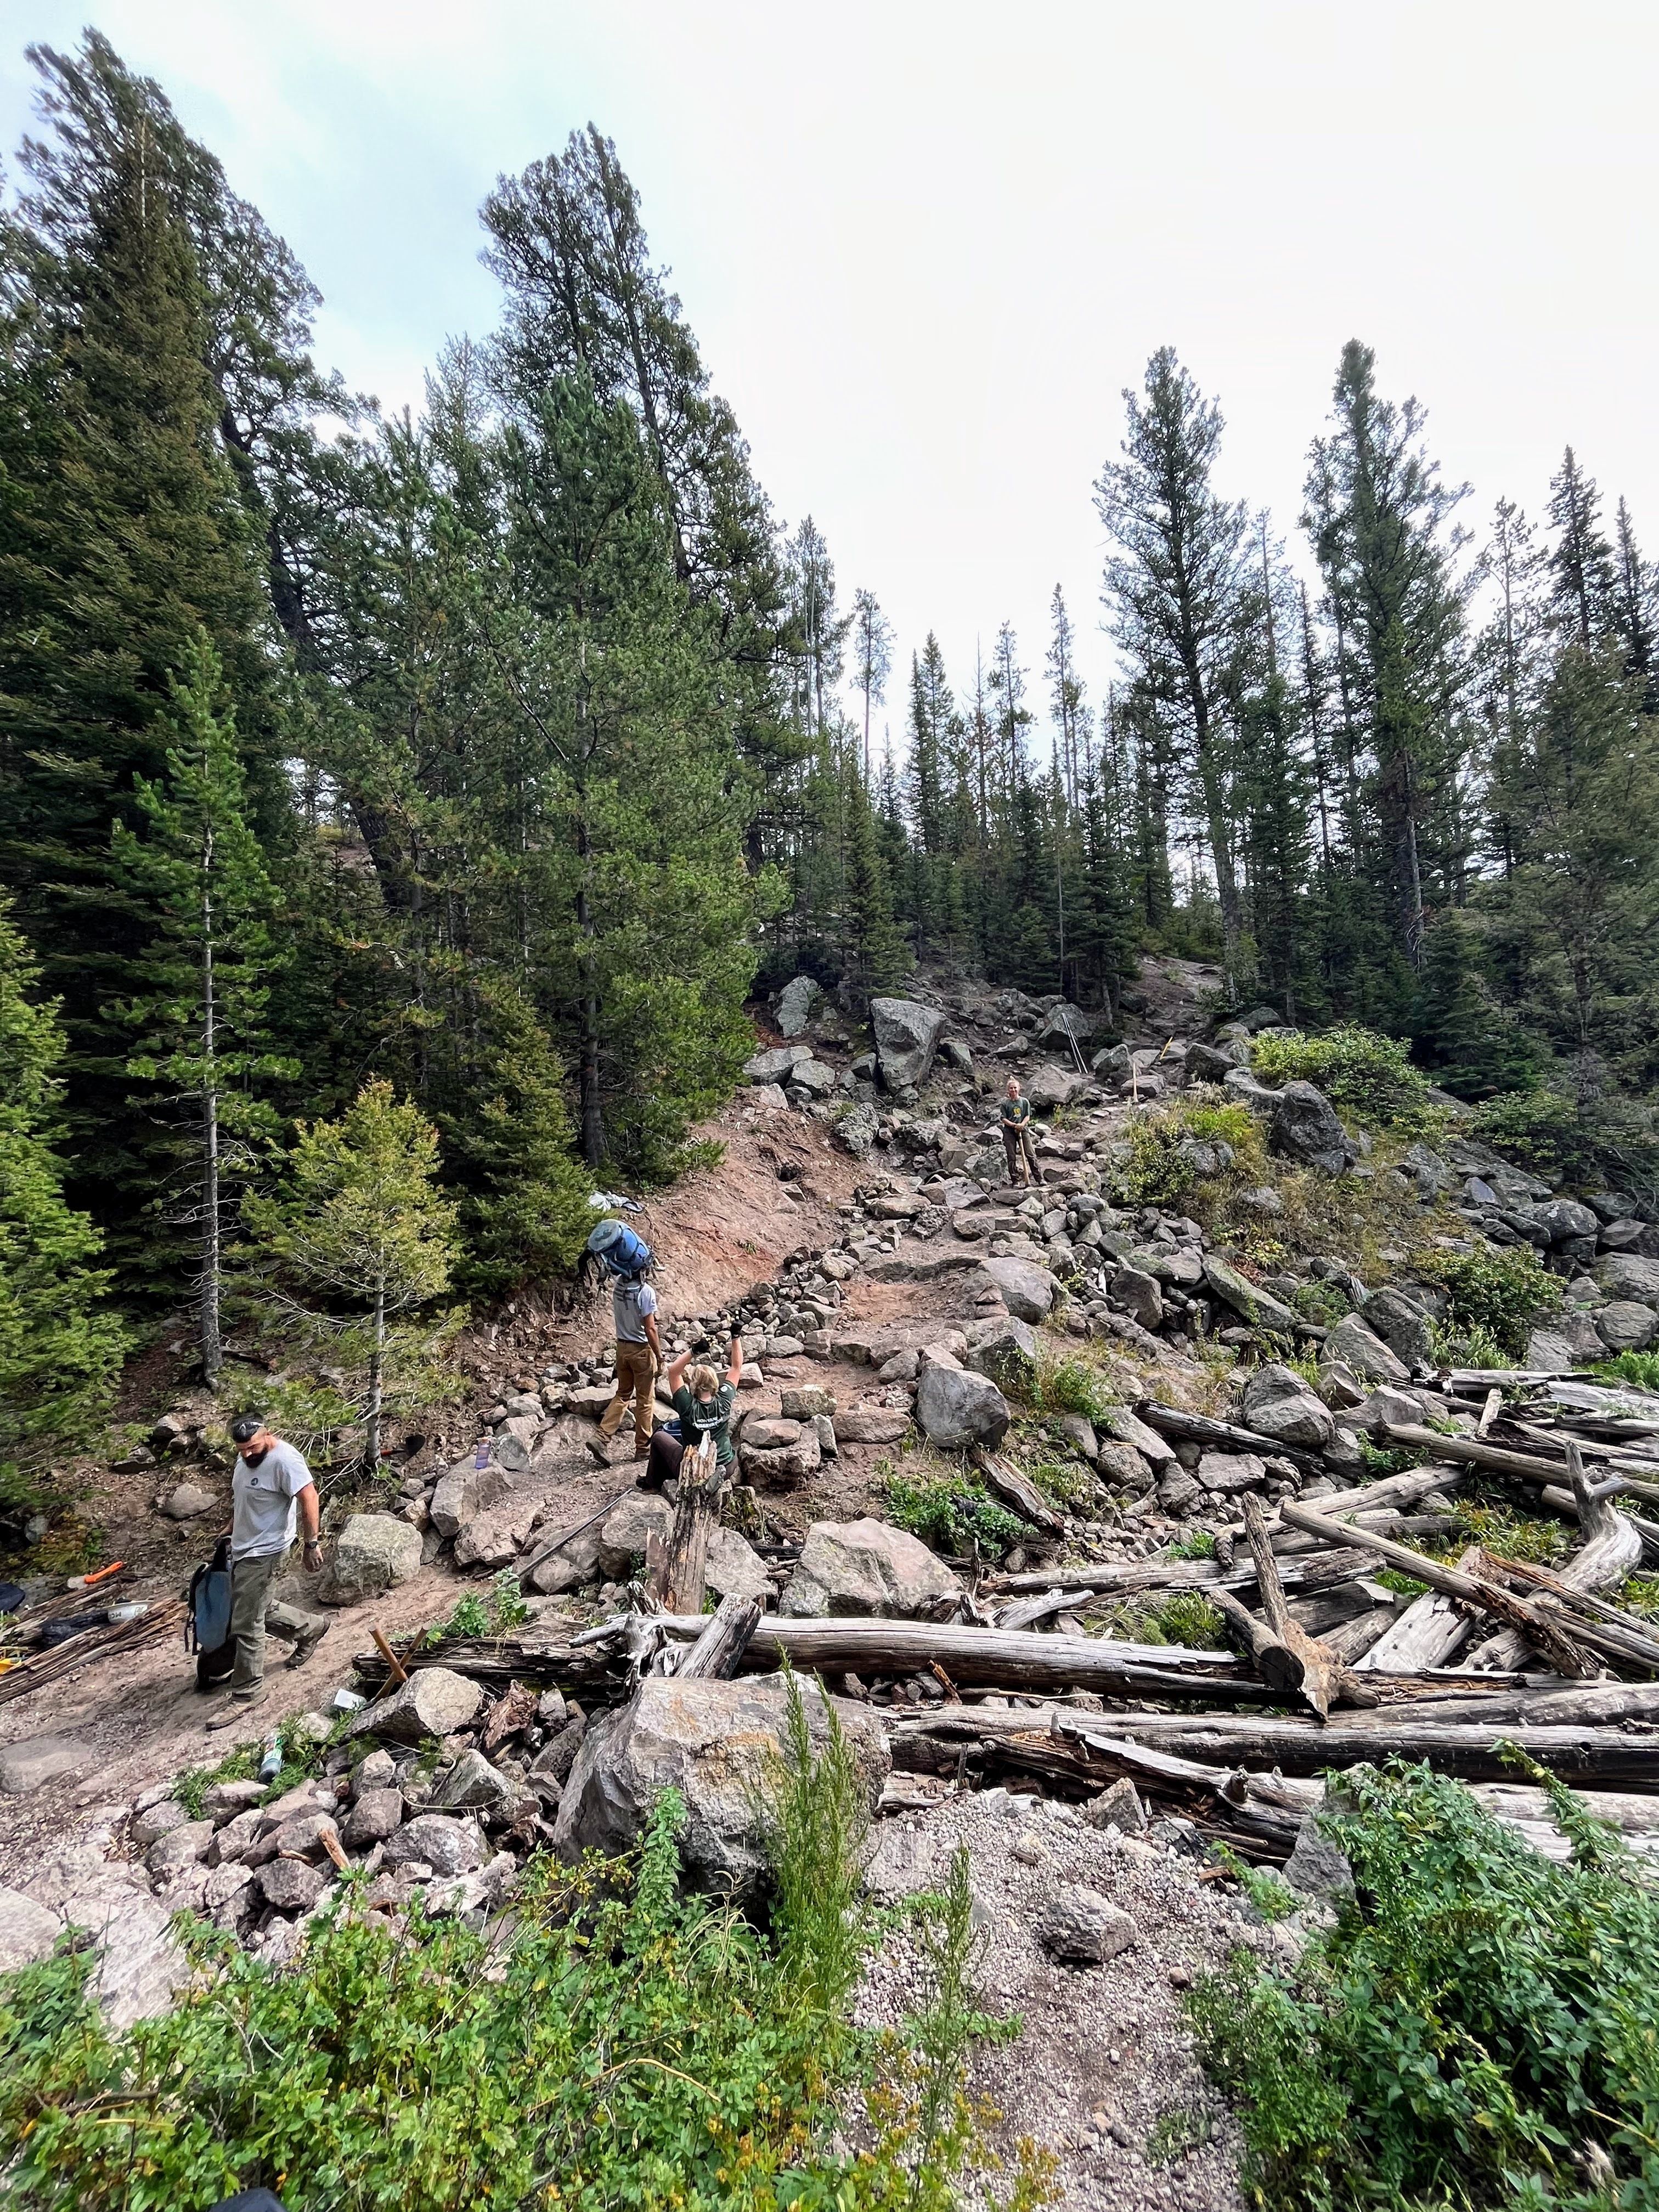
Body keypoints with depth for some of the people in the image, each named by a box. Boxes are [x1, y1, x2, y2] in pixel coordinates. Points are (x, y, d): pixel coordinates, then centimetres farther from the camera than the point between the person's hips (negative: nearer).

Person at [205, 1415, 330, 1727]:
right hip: (243, 1549, 9)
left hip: (263, 1554, -9)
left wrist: (312, 1544, -28)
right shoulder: (246, 1457, 3)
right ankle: (310, 1627, 39)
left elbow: (309, 1498, -28)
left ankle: (246, 1693, 13)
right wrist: (233, 1530, 26)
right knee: (259, 1609, 21)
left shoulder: (284, 1460, -26)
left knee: (246, 1626, -2)